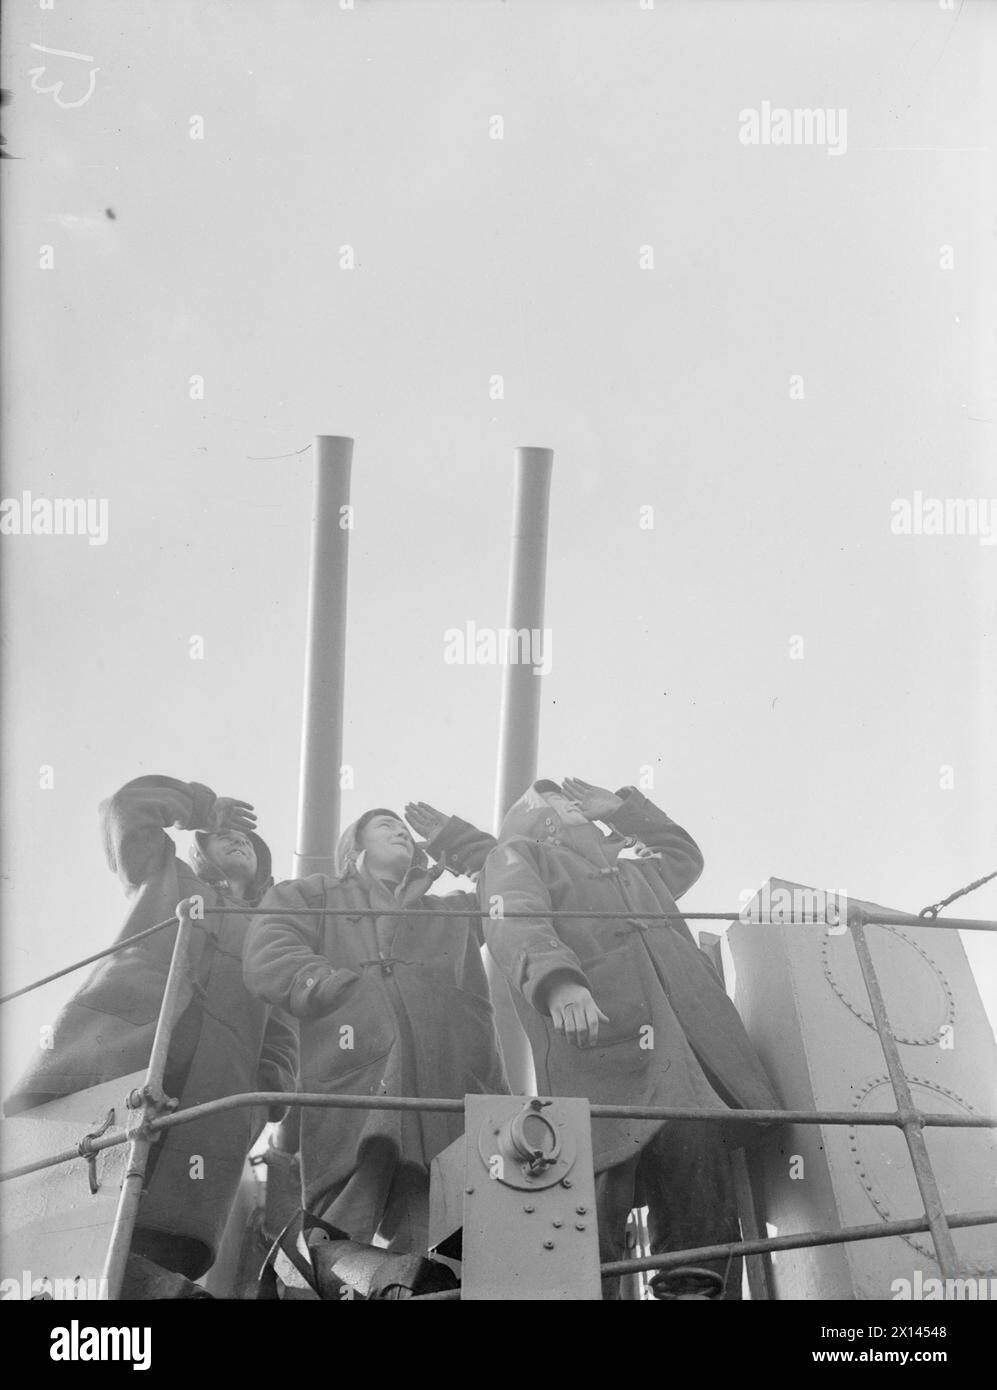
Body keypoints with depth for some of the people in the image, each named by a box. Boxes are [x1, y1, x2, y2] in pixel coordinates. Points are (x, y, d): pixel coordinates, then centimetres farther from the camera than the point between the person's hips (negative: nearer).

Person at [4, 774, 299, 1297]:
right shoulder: (165, 877, 35)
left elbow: (280, 1037, 24)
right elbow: (127, 807, 24)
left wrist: (268, 1089, 3)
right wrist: (203, 804, 36)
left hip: (212, 1086, 1)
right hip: (117, 1036, 0)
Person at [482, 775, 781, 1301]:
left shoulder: (628, 865, 39)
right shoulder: (516, 857, 16)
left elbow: (685, 855, 58)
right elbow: (516, 927, -5)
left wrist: (620, 808, 47)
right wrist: (557, 979, -26)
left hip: (689, 1055, 6)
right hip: (600, 1049, -6)